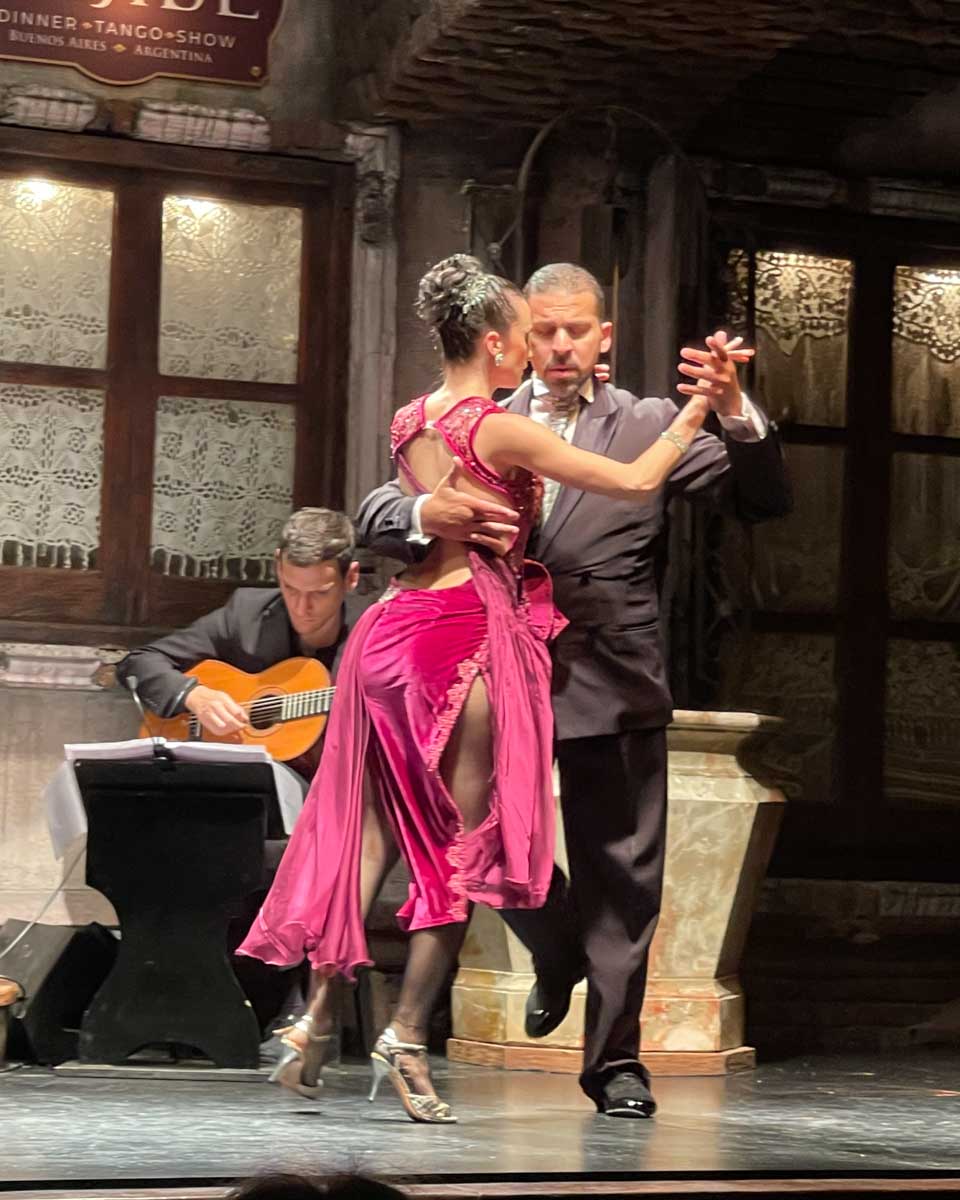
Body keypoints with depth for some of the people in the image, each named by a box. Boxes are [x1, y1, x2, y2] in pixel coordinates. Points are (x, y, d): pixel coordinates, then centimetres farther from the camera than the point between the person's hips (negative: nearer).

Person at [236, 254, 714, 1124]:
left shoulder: (410, 423, 12)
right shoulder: (501, 430, -10)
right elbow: (634, 483, -9)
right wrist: (696, 411, 4)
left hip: (396, 627, 8)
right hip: (467, 637, -8)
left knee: (363, 838, 12)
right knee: (462, 846, 0)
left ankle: (317, 1019, 11)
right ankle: (406, 1038, -1)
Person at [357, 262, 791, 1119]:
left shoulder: (651, 426, 3)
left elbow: (764, 501, -5)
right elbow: (376, 517, -2)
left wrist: (736, 411, -25)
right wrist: (427, 515, -27)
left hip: (612, 686, -1)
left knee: (620, 879, 4)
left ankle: (615, 1058, 17)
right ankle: (559, 951, 36)